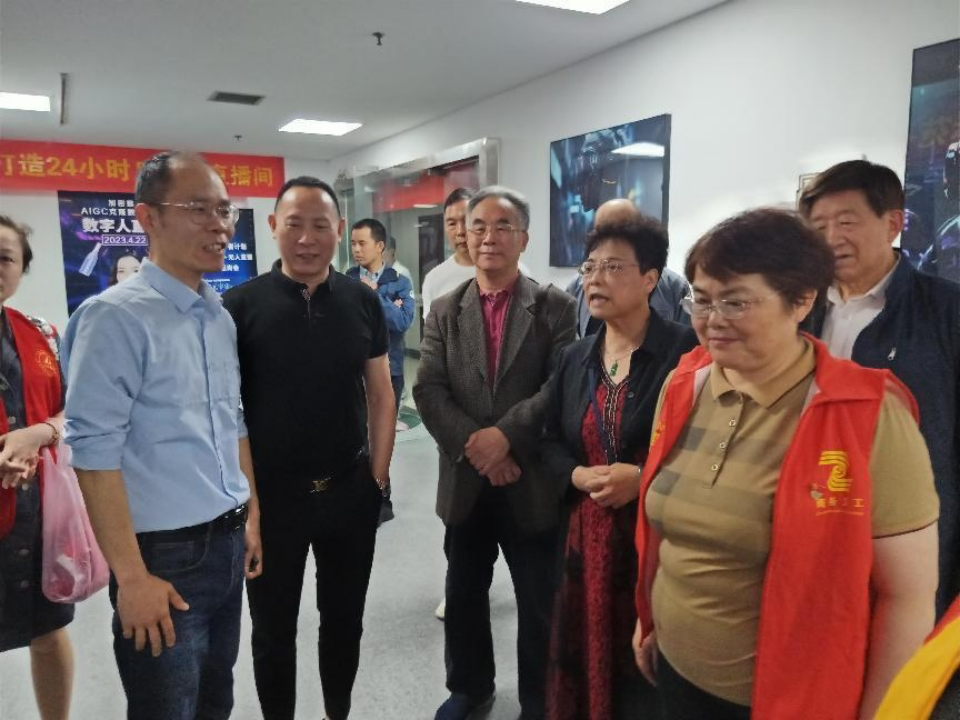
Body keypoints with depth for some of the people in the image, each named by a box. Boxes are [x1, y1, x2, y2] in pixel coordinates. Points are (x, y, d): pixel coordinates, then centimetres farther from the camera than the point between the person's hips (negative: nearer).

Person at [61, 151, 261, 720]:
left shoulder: (222, 316, 7)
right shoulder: (116, 317, -15)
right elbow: (94, 452, -18)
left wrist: (252, 517, 14)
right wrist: (131, 576, -17)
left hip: (228, 545, 7)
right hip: (164, 555, -6)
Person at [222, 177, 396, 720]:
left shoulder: (363, 302, -1)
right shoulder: (241, 305, -8)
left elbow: (380, 394, 4)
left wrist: (379, 475, 0)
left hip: (351, 491, 2)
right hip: (270, 493, -2)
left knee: (344, 619, 19)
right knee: (273, 628, 17)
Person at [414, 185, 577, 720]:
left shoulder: (555, 306, -4)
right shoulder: (445, 310, 5)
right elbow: (429, 390, -3)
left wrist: (506, 434, -23)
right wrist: (475, 447, -16)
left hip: (533, 483, -3)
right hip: (465, 482, 3)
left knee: (539, 605, 11)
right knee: (463, 595, 19)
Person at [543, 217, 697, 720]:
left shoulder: (684, 350, -11)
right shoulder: (575, 357, 8)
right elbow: (552, 442, 13)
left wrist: (642, 478, -20)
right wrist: (579, 475, -6)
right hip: (588, 534, 5)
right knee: (586, 658, 15)